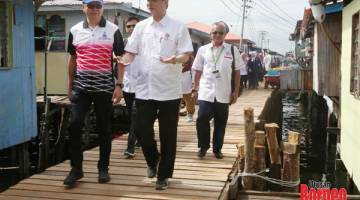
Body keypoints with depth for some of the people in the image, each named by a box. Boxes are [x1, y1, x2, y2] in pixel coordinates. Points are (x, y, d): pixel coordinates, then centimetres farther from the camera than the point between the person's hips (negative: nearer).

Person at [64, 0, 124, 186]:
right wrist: (70, 86, 13)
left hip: (104, 87, -2)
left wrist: (119, 85, -7)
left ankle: (103, 168, 19)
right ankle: (76, 168, 8)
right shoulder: (75, 30, 7)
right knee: (74, 125, -4)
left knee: (104, 129, 6)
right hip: (81, 87, 2)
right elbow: (72, 60, 14)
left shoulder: (113, 30, -1)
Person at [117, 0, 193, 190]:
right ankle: (153, 160, 34)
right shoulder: (141, 26, 10)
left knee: (167, 136, 4)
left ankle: (163, 175, 19)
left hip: (169, 91, -3)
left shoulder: (178, 27, -2)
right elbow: (131, 52, 10)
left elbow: (186, 55, -6)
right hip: (144, 89, 3)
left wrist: (175, 59, -28)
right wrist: (125, 60, -13)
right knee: (141, 130, 5)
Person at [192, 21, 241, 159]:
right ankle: (203, 146, 14)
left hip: (223, 93, 0)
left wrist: (236, 91, 2)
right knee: (202, 119, -8)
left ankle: (217, 148, 25)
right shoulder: (203, 50, 3)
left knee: (220, 122, 8)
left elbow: (237, 72, 5)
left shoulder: (233, 50, 2)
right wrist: (196, 89, 6)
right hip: (206, 92, 0)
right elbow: (198, 71, 8)